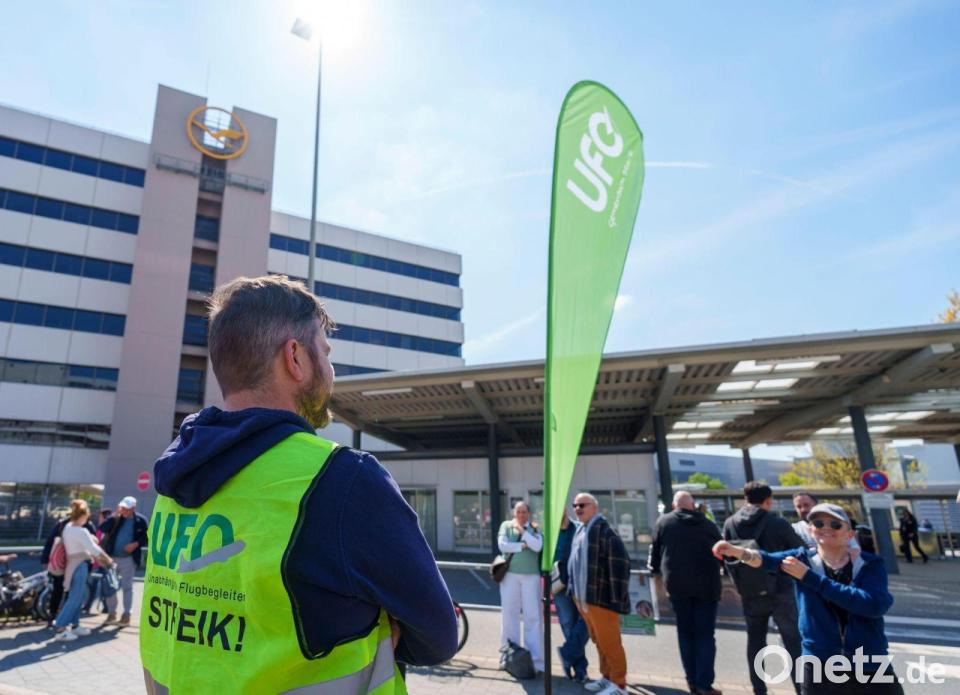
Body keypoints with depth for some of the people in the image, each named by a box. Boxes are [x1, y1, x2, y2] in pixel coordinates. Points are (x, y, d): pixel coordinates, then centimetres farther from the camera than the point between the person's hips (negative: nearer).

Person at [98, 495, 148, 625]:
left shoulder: (141, 521, -4)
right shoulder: (115, 518, 4)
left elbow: (147, 538, -1)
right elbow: (102, 529, -10)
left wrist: (136, 544, -18)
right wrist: (114, 516, -15)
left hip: (129, 559, -3)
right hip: (112, 557, 3)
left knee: (127, 587, 2)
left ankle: (126, 614, 12)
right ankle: (111, 613, 22)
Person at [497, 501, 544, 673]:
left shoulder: (535, 529, 7)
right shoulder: (506, 525, 6)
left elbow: (537, 546, -11)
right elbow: (502, 545, -8)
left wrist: (522, 531, -10)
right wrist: (522, 546, -9)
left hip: (531, 576, 0)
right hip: (510, 574, 0)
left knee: (533, 616, -1)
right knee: (509, 614, 6)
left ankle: (535, 660, 3)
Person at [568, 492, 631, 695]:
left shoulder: (605, 530, -17)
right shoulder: (580, 531, 11)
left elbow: (620, 565, -20)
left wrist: (617, 597, -21)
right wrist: (573, 589, 19)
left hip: (601, 597, -8)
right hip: (583, 597, 9)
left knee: (609, 642, 2)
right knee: (598, 641, 19)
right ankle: (607, 677, 32)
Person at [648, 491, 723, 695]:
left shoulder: (663, 522, 4)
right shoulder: (709, 524, 8)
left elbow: (655, 551, 9)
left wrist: (654, 568, 28)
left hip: (677, 584, 0)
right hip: (706, 584, 0)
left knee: (686, 633, 12)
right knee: (705, 634, 6)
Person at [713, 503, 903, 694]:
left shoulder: (870, 564, -2)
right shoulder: (802, 559, -1)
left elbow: (876, 605, -19)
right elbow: (770, 560, -21)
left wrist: (811, 578, -21)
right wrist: (741, 552, -43)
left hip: (871, 670, 0)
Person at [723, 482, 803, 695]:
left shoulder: (730, 524, -1)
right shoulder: (778, 523, -11)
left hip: (750, 593, 3)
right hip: (780, 591, -3)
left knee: (755, 642, 13)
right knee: (793, 641, 10)